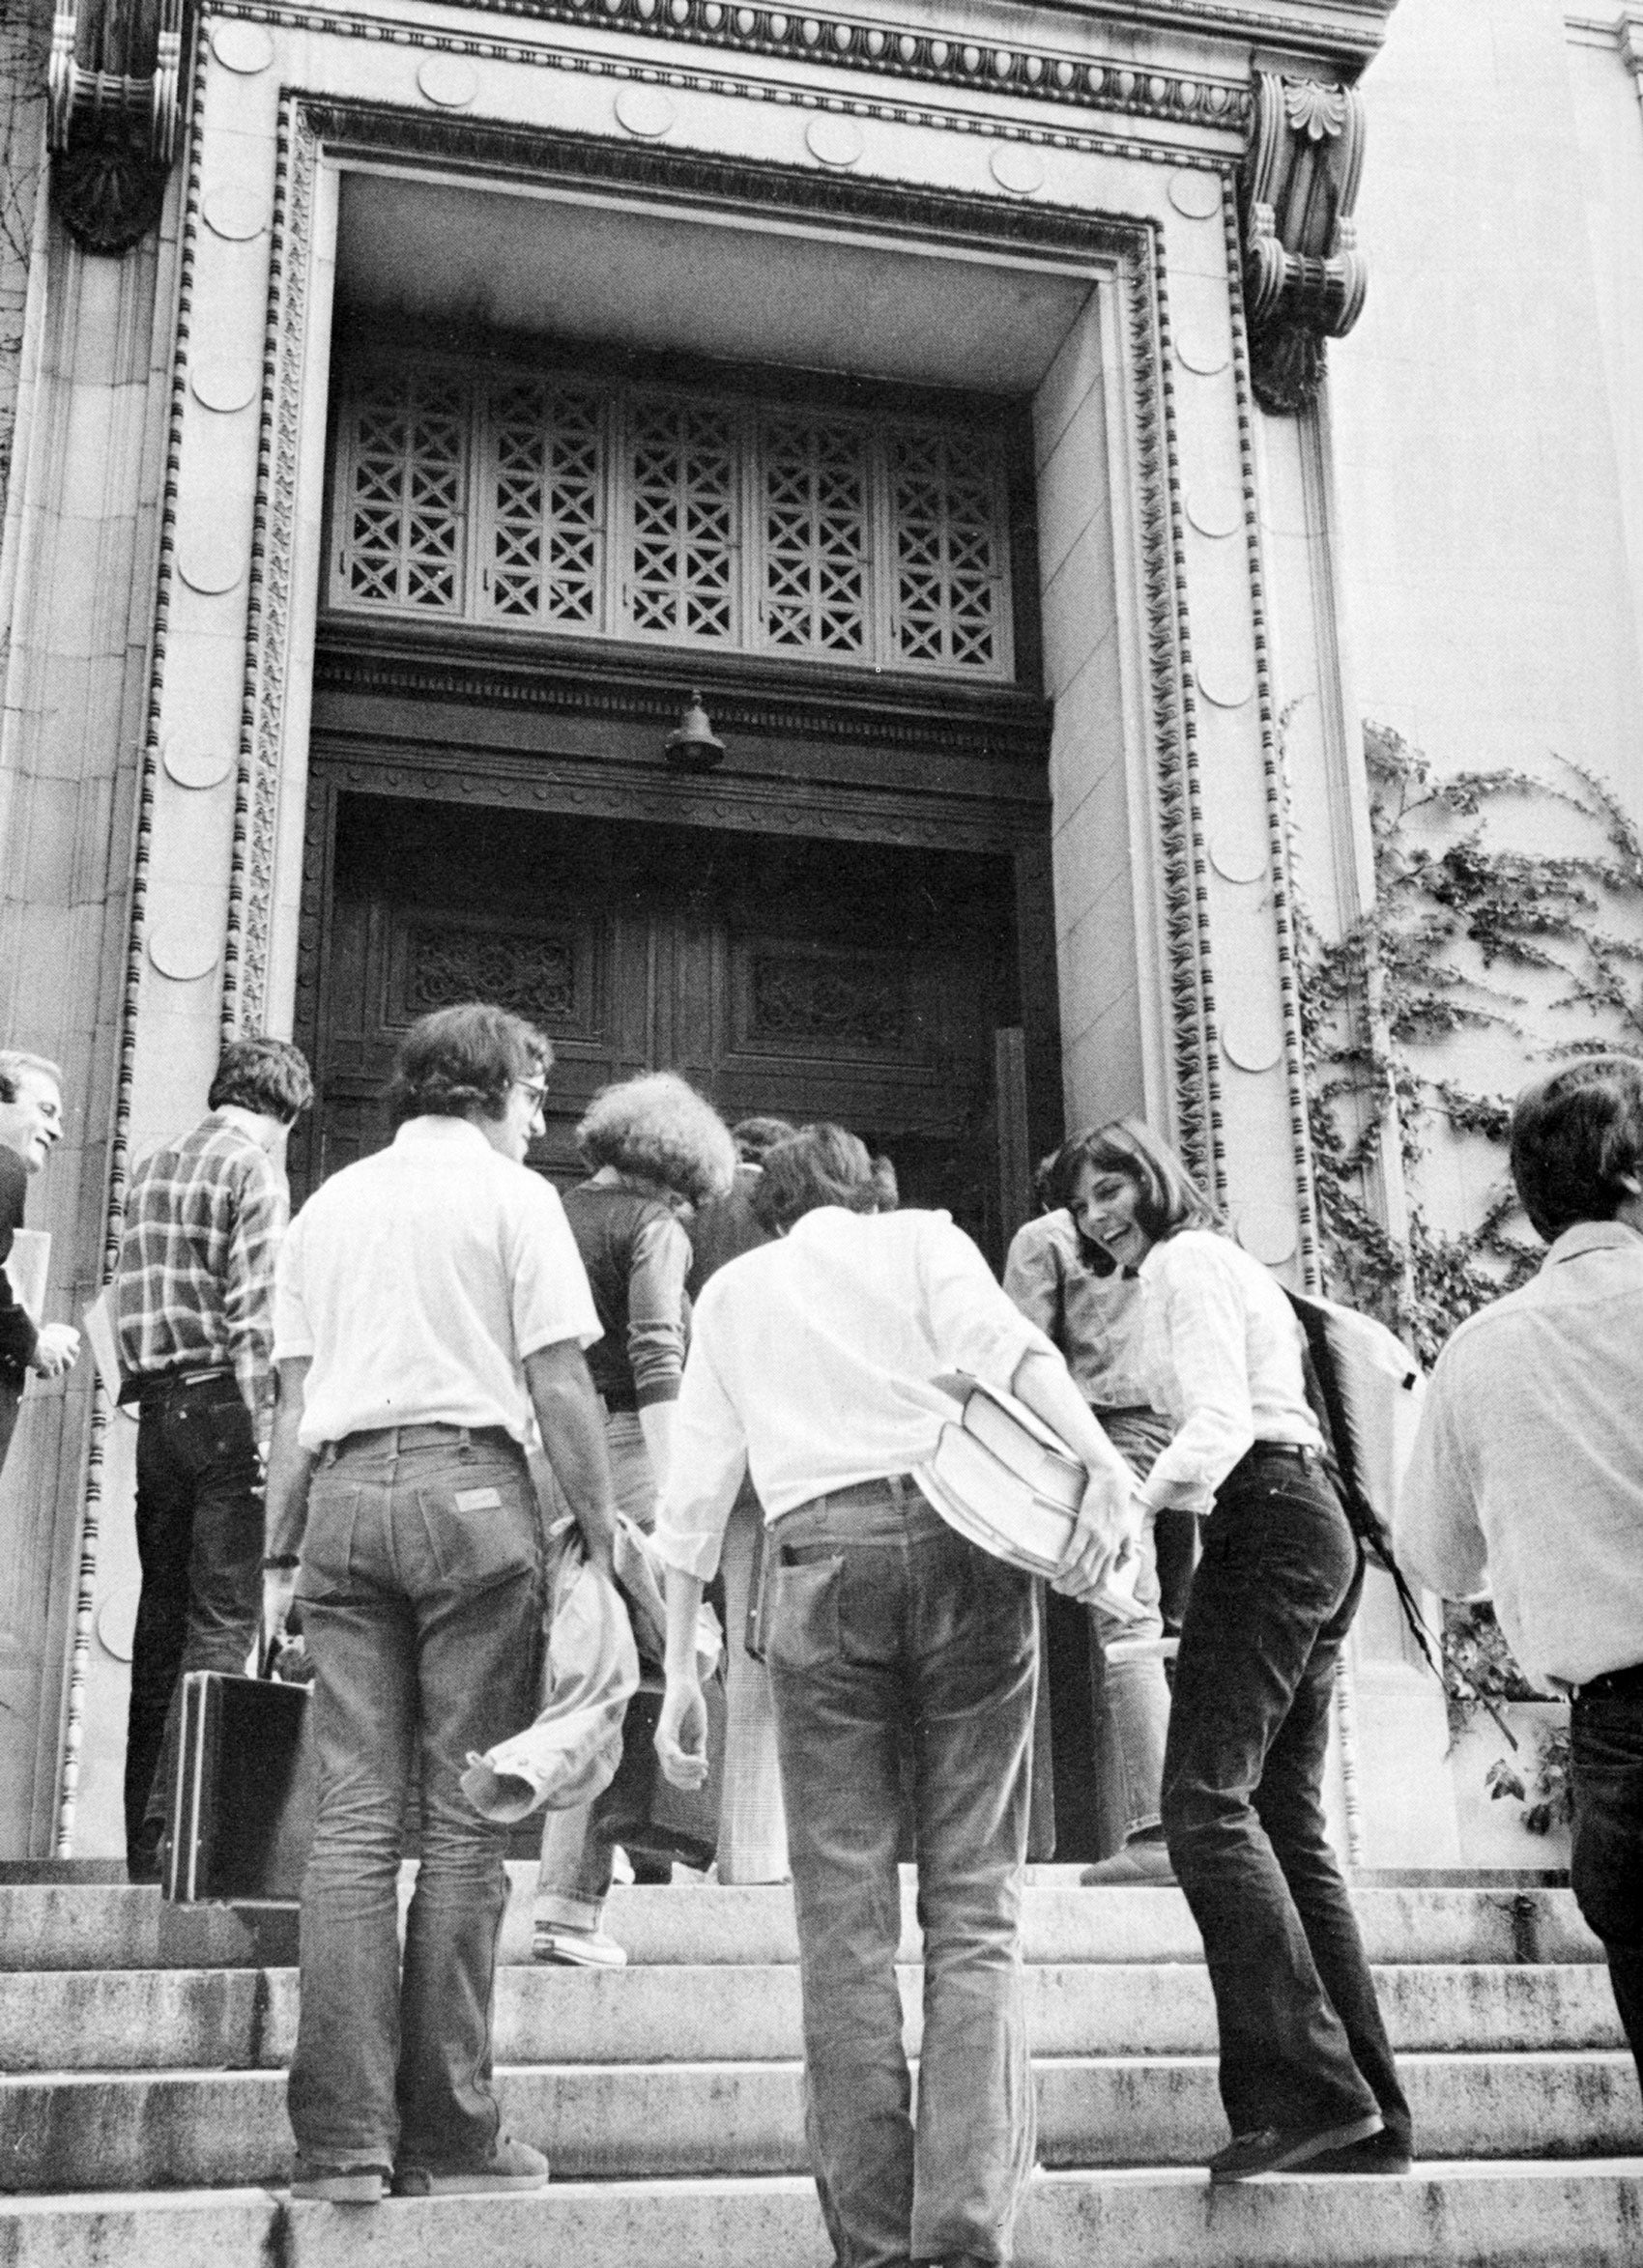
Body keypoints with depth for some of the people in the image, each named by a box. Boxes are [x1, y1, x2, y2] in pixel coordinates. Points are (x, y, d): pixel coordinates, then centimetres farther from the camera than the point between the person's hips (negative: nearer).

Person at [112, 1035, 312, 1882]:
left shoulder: (149, 1169, 17)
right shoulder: (253, 1169, -6)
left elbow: (124, 1297, 16)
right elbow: (255, 1314, -14)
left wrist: (141, 1387, 18)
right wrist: (270, 1430, -15)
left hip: (156, 1407, 7)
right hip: (223, 1406, -7)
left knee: (162, 1619, 10)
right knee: (223, 1618, -5)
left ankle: (144, 1840, 14)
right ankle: (177, 1832, -10)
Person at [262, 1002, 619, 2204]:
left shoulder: (329, 1203, 18)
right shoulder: (512, 1195, 4)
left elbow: (293, 1399, 15)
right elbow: (559, 1385, -4)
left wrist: (282, 1558, 16)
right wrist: (603, 1531, 0)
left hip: (341, 1494, 5)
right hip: (470, 1485, -4)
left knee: (353, 1815, 2)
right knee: (462, 1819, -1)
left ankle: (341, 2137, 0)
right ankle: (447, 2134, 1)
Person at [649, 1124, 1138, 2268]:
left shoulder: (734, 1287, 22)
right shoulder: (924, 1236, 18)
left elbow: (696, 1489, 16)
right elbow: (1004, 1341, -4)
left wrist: (681, 1671, 18)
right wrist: (1104, 1467, -17)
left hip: (823, 1560, 1)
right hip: (966, 1535, 0)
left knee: (845, 1914, 4)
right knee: (974, 1905, 2)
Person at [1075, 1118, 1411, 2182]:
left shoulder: (1183, 1260, -1)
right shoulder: (1230, 1262, 28)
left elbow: (1219, 1422, -15)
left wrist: (1126, 1510, -25)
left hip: (1265, 1524, -10)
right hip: (1315, 1529, 10)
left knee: (1206, 1797, -17)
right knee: (1288, 1823, 6)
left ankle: (1307, 2086, -24)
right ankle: (1369, 2112, 4)